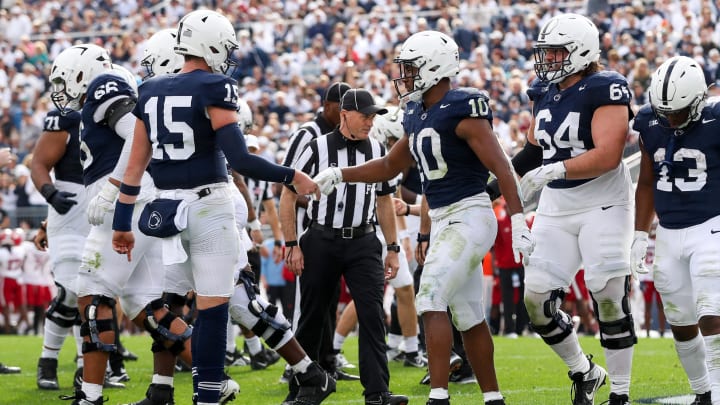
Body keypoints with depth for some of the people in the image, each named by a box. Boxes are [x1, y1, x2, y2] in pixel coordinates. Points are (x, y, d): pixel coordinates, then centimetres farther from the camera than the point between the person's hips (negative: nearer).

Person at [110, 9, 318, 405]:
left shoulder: (151, 92, 9)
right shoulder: (214, 89, -10)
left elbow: (135, 166, 11)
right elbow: (240, 159, -16)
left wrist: (122, 223, 16)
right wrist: (292, 177, -6)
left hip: (168, 207, 6)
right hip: (209, 206, -6)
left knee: (207, 304, 20)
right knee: (213, 309, -1)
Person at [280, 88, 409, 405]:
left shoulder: (378, 152, 7)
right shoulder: (318, 149, -5)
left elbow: (384, 202, 17)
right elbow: (289, 197, -1)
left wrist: (392, 248, 13)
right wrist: (292, 245, -6)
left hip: (363, 242, 2)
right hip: (322, 242, -2)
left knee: (372, 314, -10)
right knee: (312, 317, 6)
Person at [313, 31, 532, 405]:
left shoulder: (462, 111, -15)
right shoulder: (417, 116, 12)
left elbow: (501, 168, -18)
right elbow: (390, 167, 23)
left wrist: (519, 221, -23)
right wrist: (339, 175, 13)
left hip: (470, 217, -9)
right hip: (442, 222, 9)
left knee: (431, 300, -16)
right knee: (468, 316, 11)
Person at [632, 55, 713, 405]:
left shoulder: (714, 121, -12)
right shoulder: (650, 124, 2)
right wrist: (640, 237, 12)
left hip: (710, 228, -5)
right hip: (669, 234, 5)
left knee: (710, 318, -15)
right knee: (681, 323, 9)